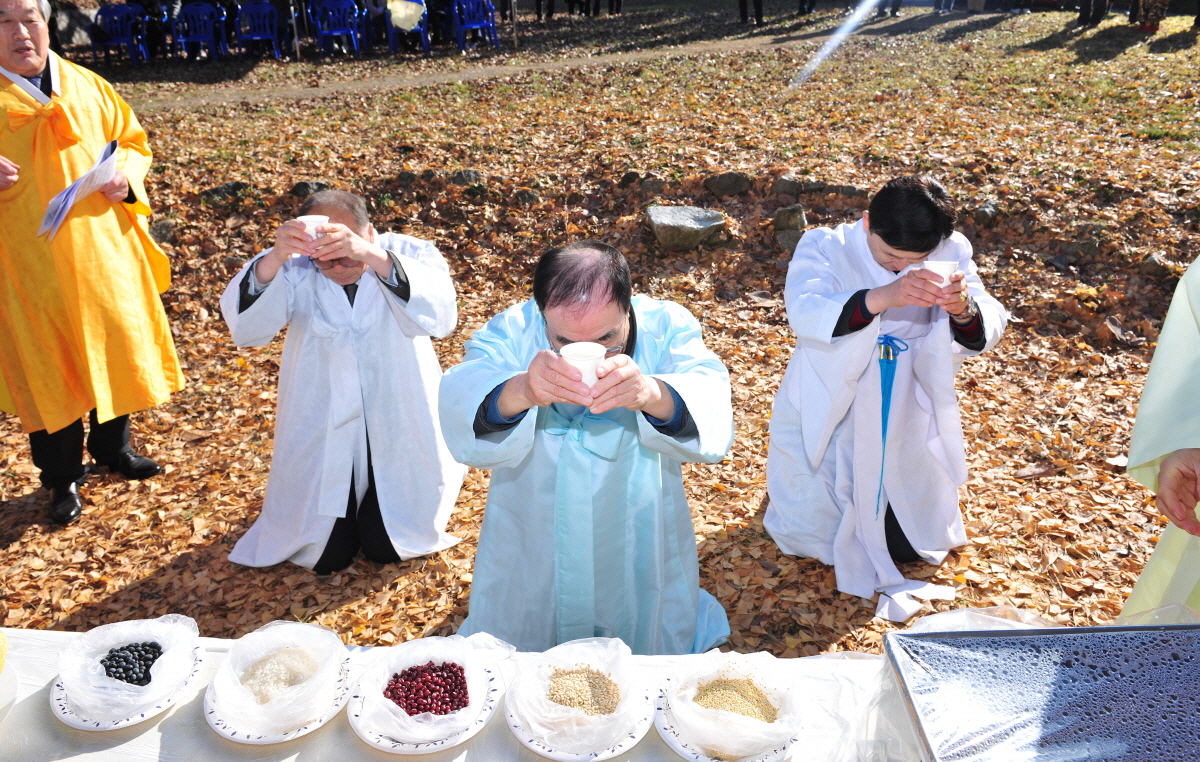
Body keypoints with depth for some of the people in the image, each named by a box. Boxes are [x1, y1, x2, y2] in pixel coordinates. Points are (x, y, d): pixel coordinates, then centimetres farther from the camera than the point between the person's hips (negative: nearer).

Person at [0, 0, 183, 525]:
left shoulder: (88, 87, 8)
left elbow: (134, 141, 15)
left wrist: (125, 173, -7)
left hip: (103, 250, 3)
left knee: (116, 348, 13)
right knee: (47, 367, 4)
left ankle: (112, 447, 35)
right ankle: (62, 477, 20)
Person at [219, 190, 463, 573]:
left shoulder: (407, 254, -13)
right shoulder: (296, 270, -11)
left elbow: (440, 313, -34)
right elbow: (245, 325, -27)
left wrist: (375, 258, -49)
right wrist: (273, 259, -46)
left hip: (398, 429, -1)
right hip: (321, 432, 1)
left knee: (386, 549, 5)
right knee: (326, 556, 6)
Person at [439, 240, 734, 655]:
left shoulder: (665, 327, -16)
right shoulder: (510, 333, -18)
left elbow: (711, 409, -31)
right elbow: (460, 409, -34)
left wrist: (653, 394, -54)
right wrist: (519, 391, -57)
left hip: (639, 554, 1)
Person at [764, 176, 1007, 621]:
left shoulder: (951, 253, -7)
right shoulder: (824, 248, -15)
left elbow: (988, 330, -15)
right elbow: (806, 313, -32)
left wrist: (964, 310, -39)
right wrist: (880, 297, -48)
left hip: (904, 424, 3)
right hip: (828, 415, -2)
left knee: (913, 544, 10)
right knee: (810, 537, -1)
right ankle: (793, 475, 31)